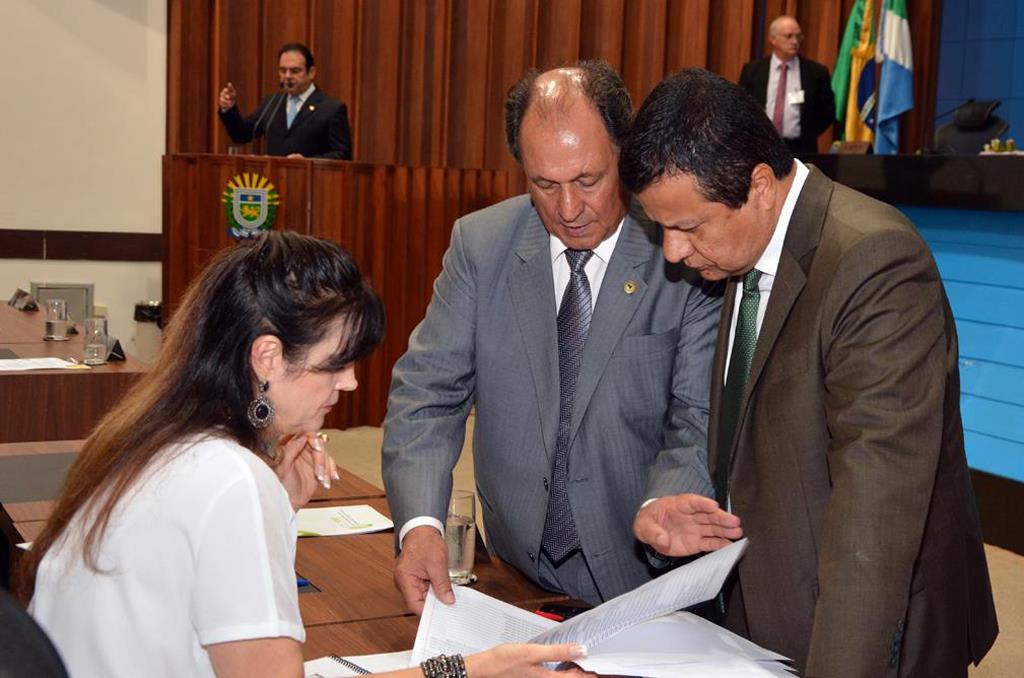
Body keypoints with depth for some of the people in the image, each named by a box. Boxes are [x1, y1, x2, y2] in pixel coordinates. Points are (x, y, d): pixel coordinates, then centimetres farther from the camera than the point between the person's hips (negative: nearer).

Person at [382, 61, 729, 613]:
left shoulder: (686, 256, -7)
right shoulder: (480, 244, 2)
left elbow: (699, 422, -8)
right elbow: (427, 390, 0)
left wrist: (662, 510, -30)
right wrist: (419, 523, -17)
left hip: (645, 581, -2)